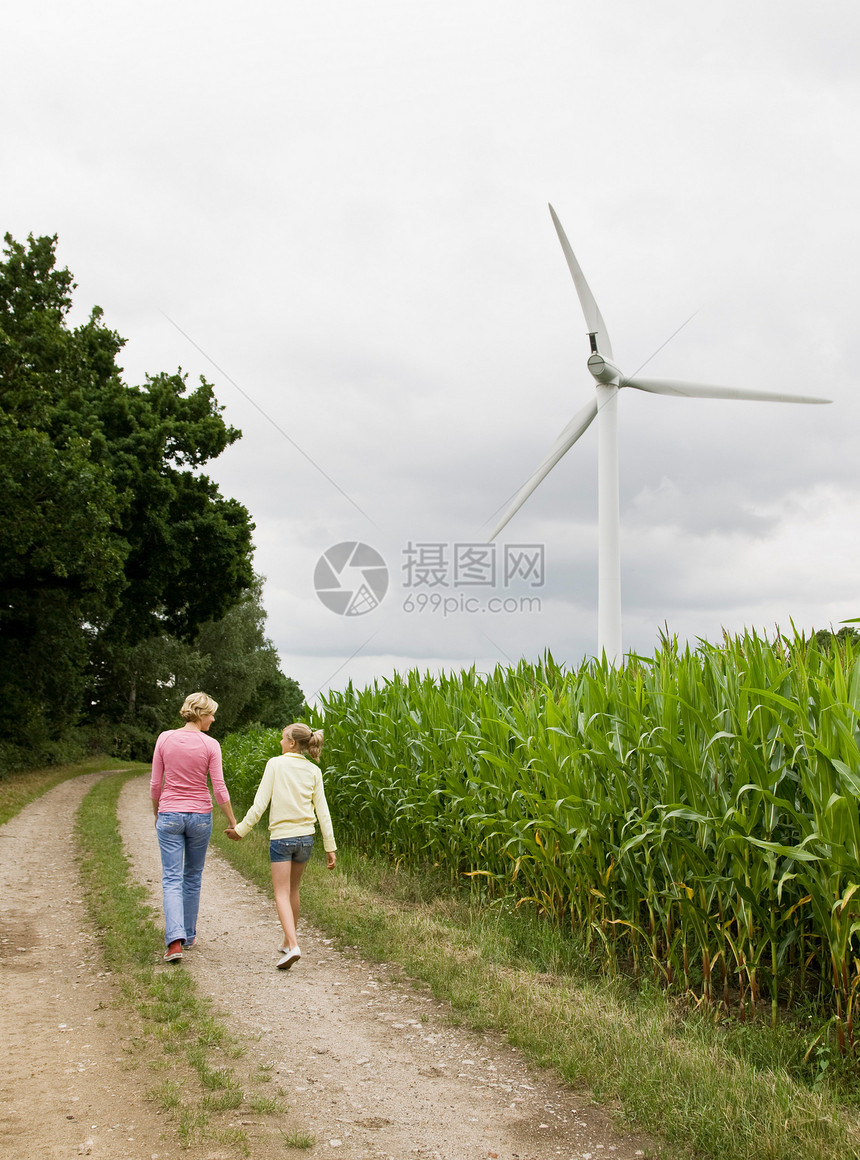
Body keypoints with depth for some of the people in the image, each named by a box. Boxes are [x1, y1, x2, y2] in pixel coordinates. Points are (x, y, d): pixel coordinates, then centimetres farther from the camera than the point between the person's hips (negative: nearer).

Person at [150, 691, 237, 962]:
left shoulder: (165, 739, -3)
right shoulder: (210, 745, -9)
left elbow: (155, 784, 1)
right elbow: (219, 789, -8)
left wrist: (156, 813, 17)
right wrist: (233, 823, 2)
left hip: (170, 815, 0)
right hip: (199, 816, 0)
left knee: (172, 879, -1)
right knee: (193, 877, 17)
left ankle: (175, 940, -17)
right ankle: (188, 935, 27)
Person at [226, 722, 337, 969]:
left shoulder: (275, 764, -6)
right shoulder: (313, 771, 3)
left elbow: (260, 803, -9)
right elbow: (323, 811, 2)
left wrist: (241, 829, 1)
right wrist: (330, 847, 6)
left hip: (281, 836, -4)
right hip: (305, 836, 4)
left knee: (282, 894, -2)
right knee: (293, 890, 20)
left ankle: (293, 946, -19)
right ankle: (288, 941, 32)